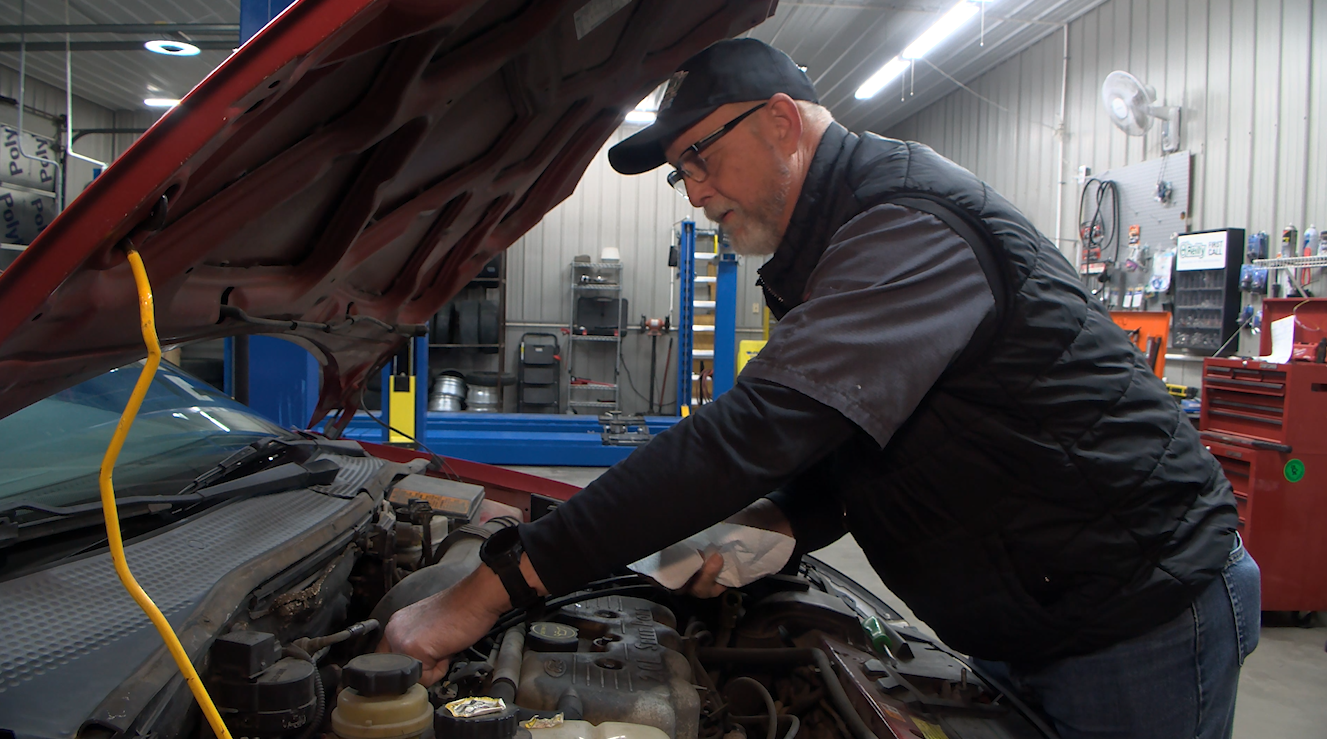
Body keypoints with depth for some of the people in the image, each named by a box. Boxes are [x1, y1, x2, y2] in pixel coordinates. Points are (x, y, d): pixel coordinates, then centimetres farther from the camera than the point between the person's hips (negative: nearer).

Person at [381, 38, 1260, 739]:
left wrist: (490, 590, -35)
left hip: (1142, 616, -9)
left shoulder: (908, 220, -25)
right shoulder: (831, 248, 9)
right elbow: (834, 444, 14)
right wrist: (776, 525, -8)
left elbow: (758, 432, -36)